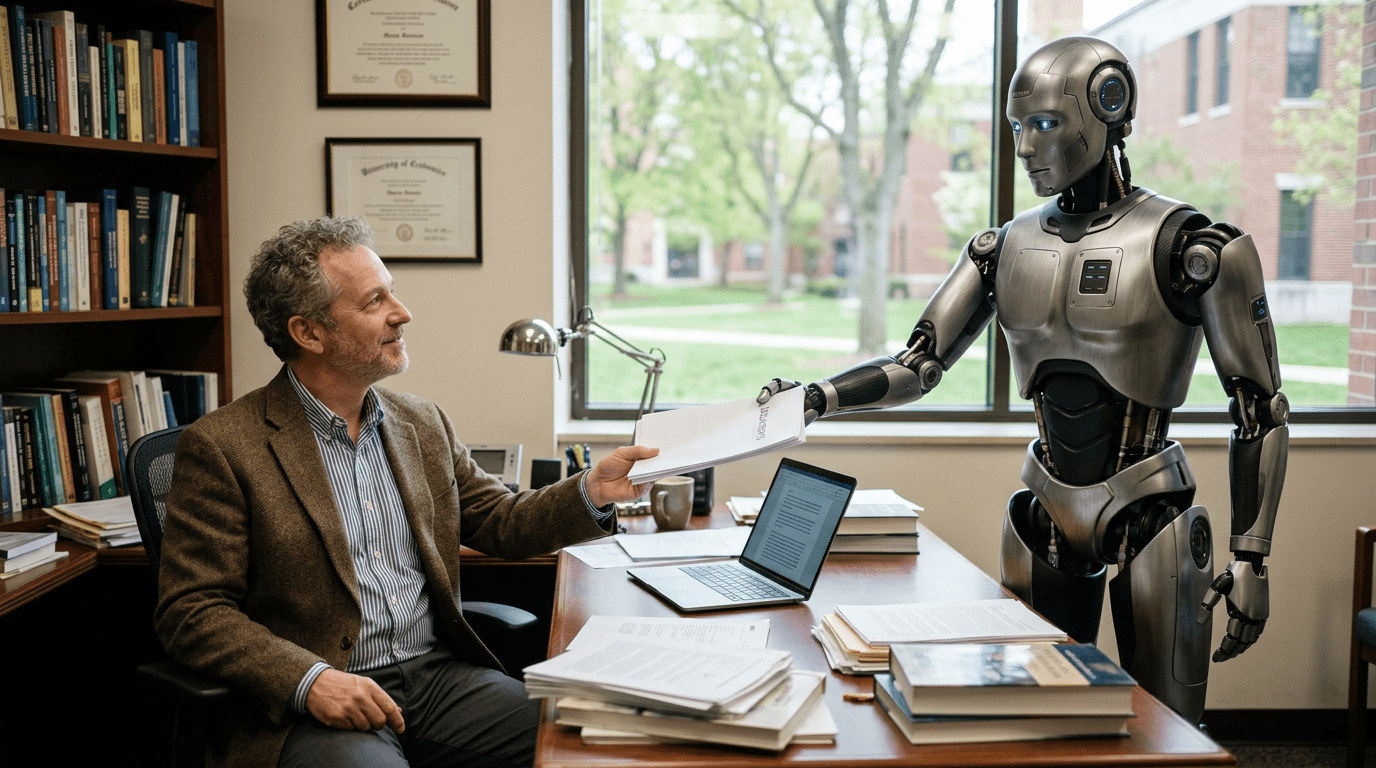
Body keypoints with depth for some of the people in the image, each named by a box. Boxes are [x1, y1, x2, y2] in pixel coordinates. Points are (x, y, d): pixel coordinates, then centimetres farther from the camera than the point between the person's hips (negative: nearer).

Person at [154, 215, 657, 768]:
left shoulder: (424, 424, 13)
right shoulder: (221, 448, -5)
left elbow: (501, 524, 20)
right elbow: (191, 612, -7)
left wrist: (593, 491, 1)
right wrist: (308, 680, -21)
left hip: (442, 675, 5)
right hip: (313, 704, -5)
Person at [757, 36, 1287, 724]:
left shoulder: (1189, 247, -11)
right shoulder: (1005, 250, 4)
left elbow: (1260, 410, -7)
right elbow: (916, 366, 3)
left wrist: (1250, 561, -10)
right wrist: (818, 397, -14)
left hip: (1149, 517, -4)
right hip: (1046, 515, 4)